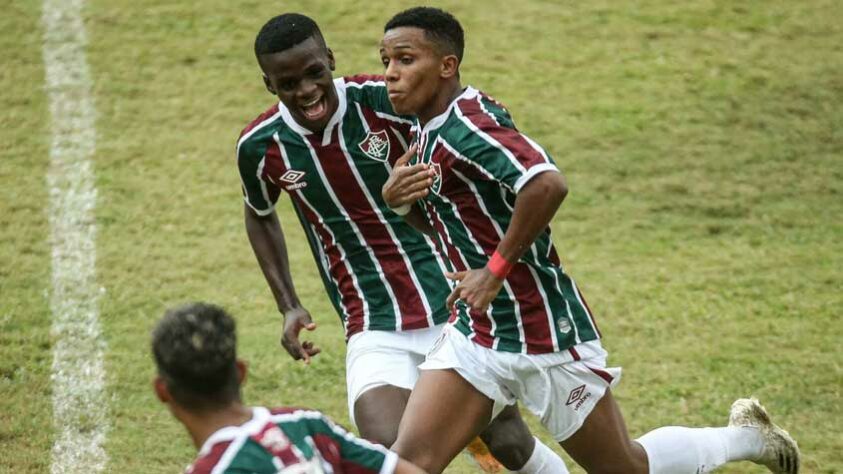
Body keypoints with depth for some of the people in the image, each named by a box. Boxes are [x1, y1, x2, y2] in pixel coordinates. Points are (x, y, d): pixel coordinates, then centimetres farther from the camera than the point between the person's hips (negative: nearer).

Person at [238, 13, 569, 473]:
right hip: (374, 327, 1)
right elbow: (260, 216, 16)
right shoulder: (259, 147, -6)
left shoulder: (382, 99, -14)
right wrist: (288, 306, 8)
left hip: (453, 307, -1)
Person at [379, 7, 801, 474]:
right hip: (474, 333, 9)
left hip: (546, 338, -9)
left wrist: (496, 269, -26)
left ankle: (746, 436, 34)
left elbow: (547, 185, -37)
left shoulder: (467, 122, -22)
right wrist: (398, 196, -5)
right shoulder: (427, 129, 7)